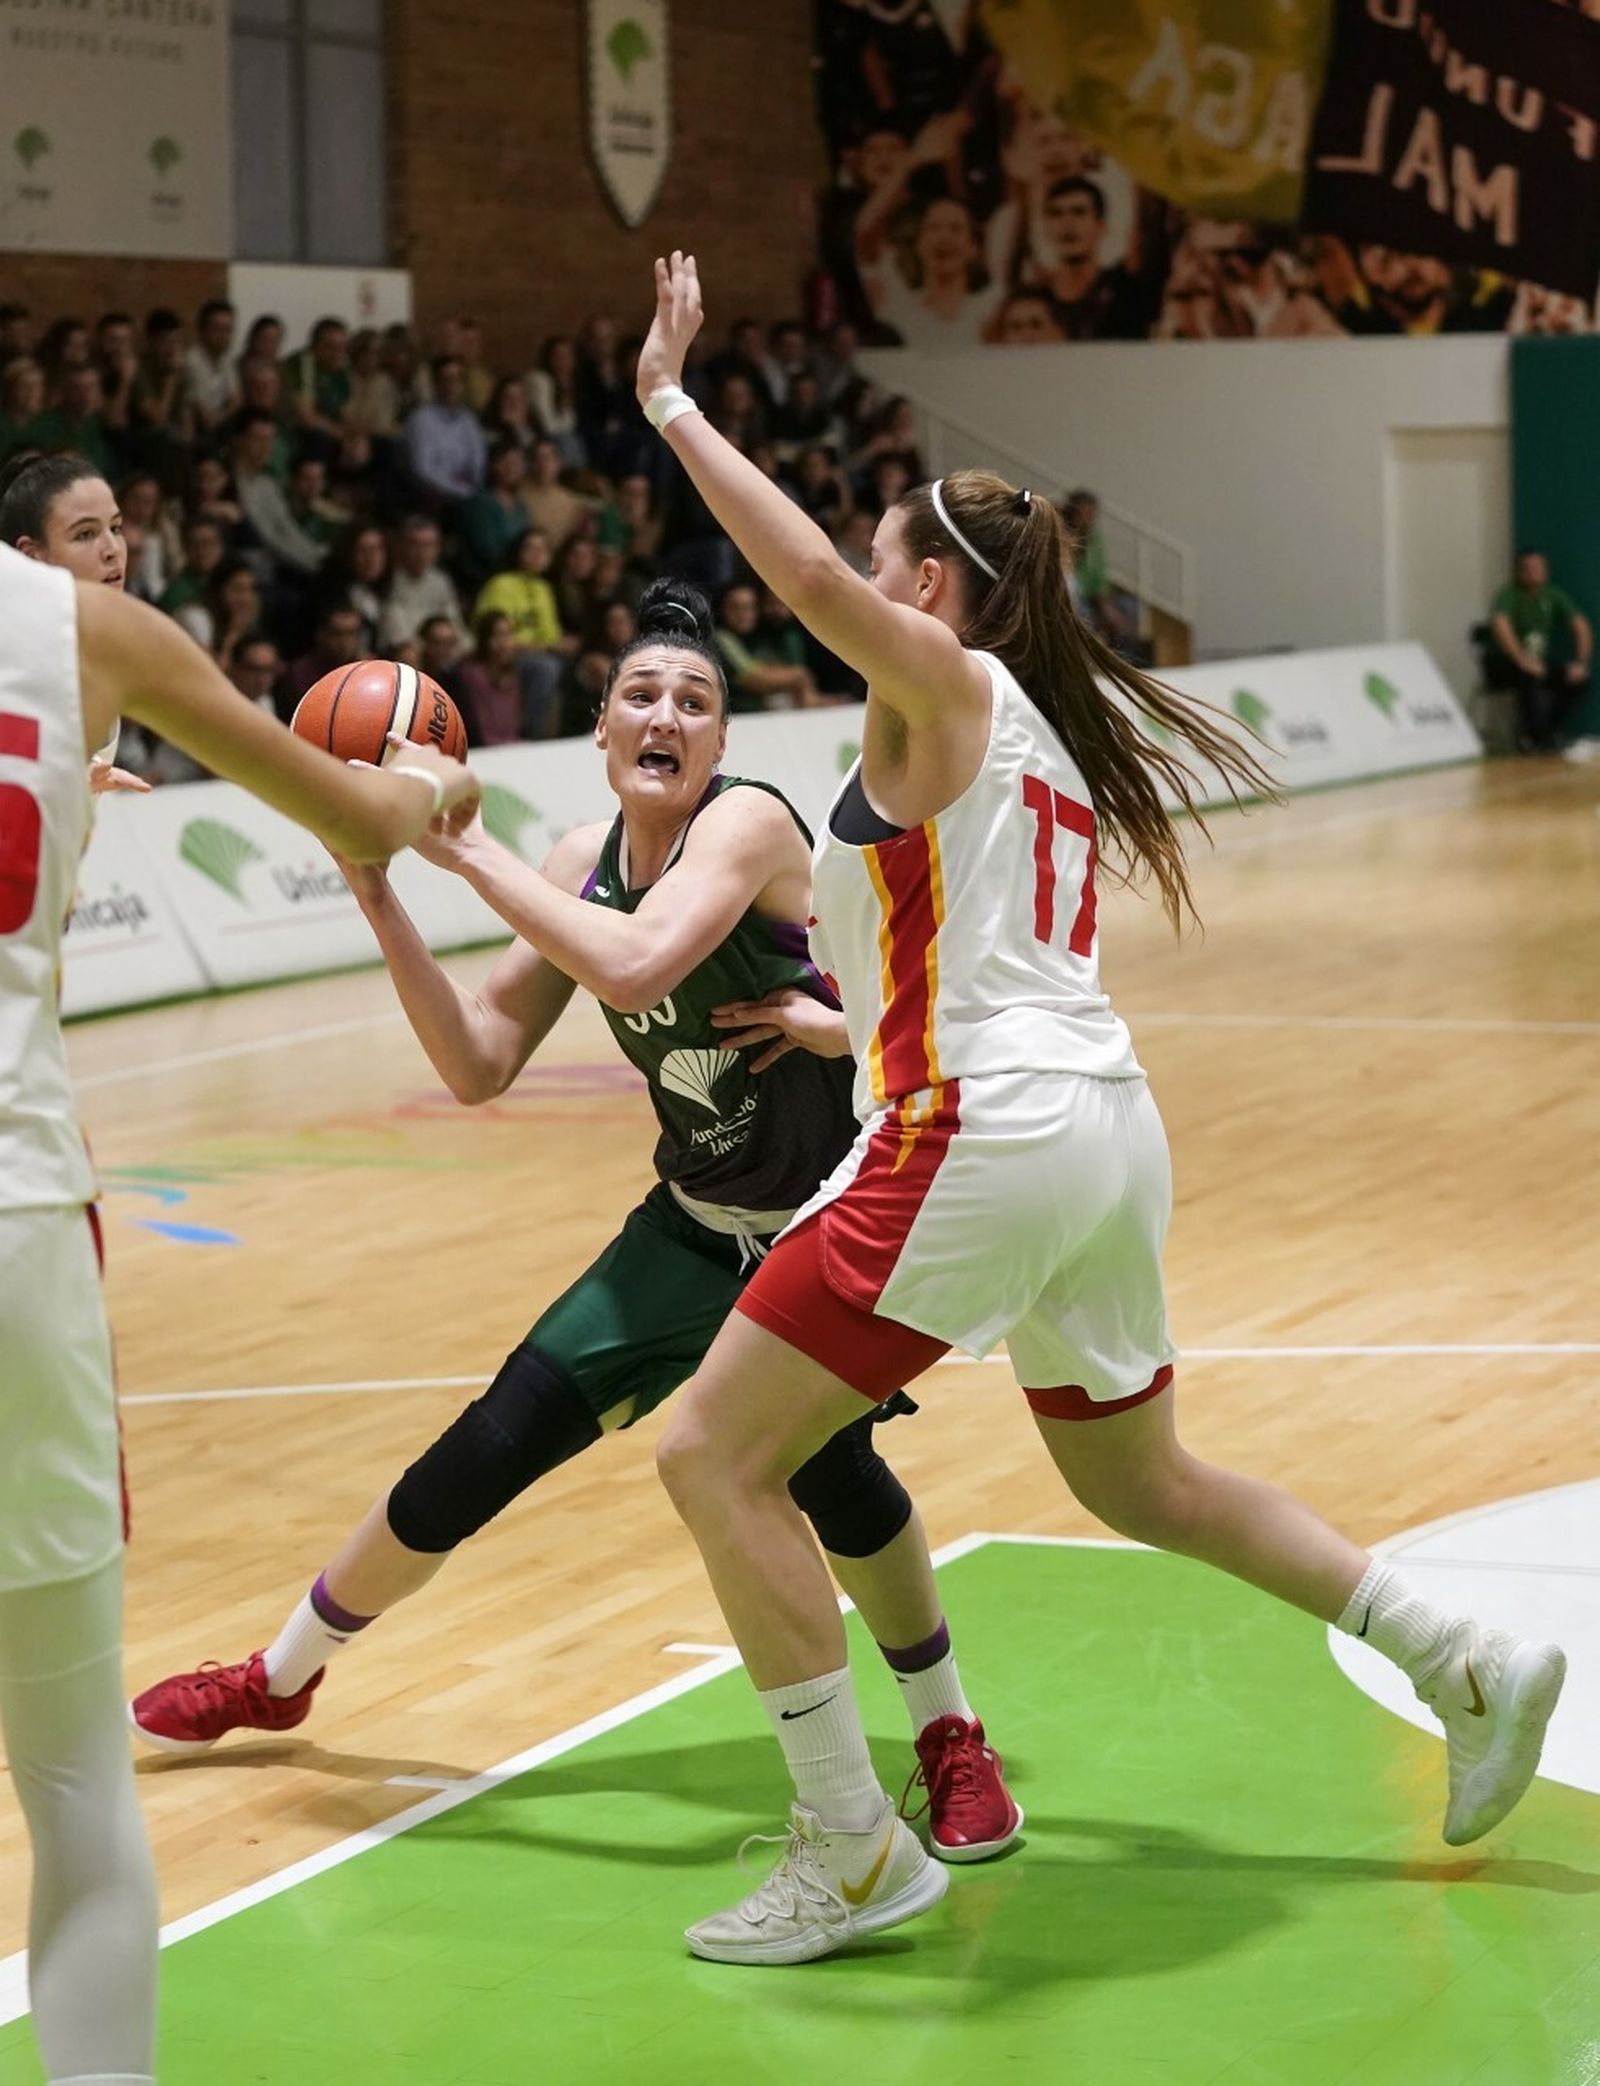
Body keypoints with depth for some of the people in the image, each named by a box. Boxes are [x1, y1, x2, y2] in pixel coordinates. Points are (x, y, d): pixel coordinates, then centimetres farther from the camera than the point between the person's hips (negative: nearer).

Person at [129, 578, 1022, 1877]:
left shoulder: (748, 822, -21)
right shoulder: (586, 862, -2)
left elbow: (633, 968, -39)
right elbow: (480, 1066, -3)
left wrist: (468, 849, -31)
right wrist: (380, 898, -13)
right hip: (700, 1224, 6)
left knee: (822, 1458, -29)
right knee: (488, 1451, 4)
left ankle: (950, 1736, -5)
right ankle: (284, 1675, 26)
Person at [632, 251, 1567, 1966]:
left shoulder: (945, 682, -3)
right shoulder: (1040, 732, 22)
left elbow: (805, 577, -24)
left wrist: (671, 403, -16)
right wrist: (838, 1023, 34)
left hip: (983, 1139, -10)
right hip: (1104, 1127, 10)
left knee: (714, 1455, -5)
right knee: (1139, 1479, 28)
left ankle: (852, 1855, -6)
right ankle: (1468, 1666, 29)